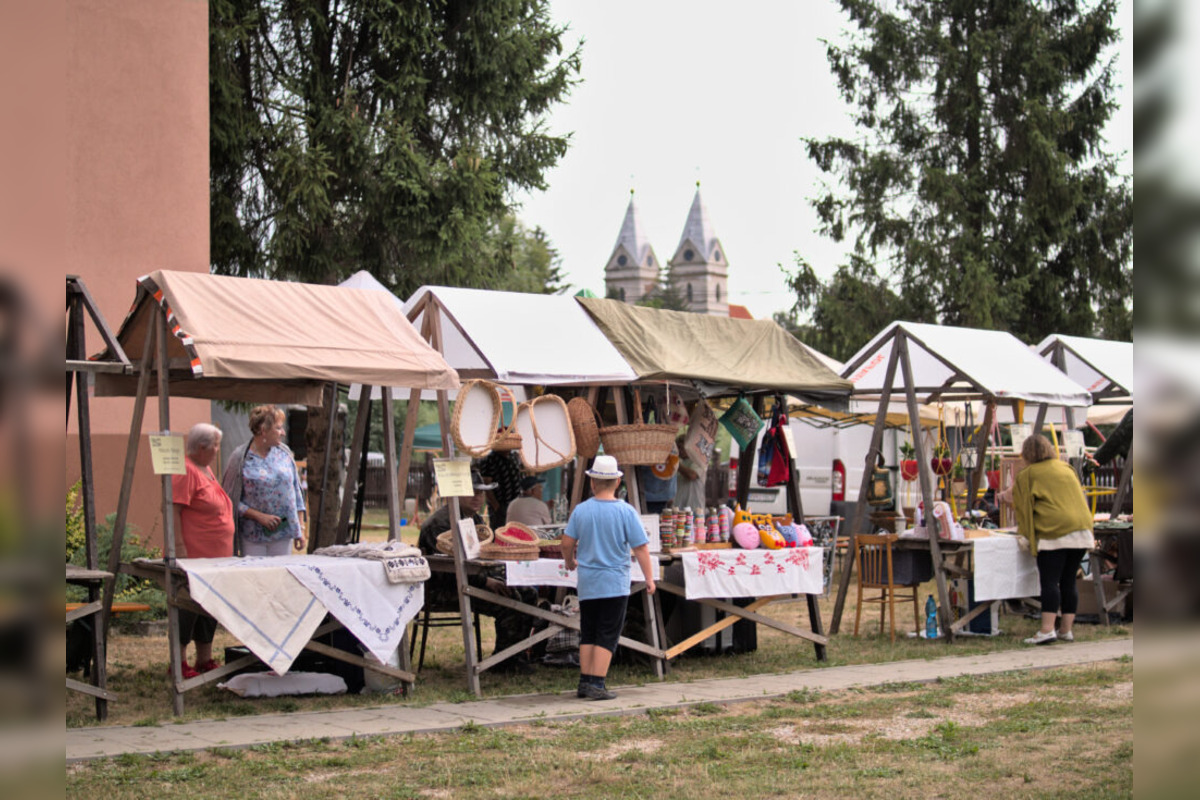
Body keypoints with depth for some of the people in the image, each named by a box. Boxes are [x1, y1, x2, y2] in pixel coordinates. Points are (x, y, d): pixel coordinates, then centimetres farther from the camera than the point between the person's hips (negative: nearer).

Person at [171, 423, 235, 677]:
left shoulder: (206, 470, 17)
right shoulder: (186, 471, -14)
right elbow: (173, 510, -19)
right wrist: (179, 548, -24)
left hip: (214, 556, 10)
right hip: (194, 555, -10)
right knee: (188, 607, -4)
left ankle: (205, 660, 22)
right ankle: (179, 663, 3)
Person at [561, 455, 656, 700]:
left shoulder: (581, 510, -2)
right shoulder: (626, 511, -9)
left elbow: (567, 543, 2)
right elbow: (640, 548, -8)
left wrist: (570, 562, 23)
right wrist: (649, 578, 0)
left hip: (587, 583, 3)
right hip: (614, 583, -3)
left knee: (588, 634, 13)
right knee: (607, 636, 0)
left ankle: (585, 682, 14)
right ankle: (596, 684, -5)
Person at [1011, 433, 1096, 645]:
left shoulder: (1027, 475, 3)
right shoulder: (1066, 468, 21)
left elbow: (1022, 508, 6)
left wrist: (1026, 532, 18)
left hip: (1053, 533, -6)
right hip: (1081, 527, 6)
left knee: (1050, 582, -8)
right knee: (1068, 582, 10)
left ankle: (1047, 630, -16)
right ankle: (1066, 629, 11)